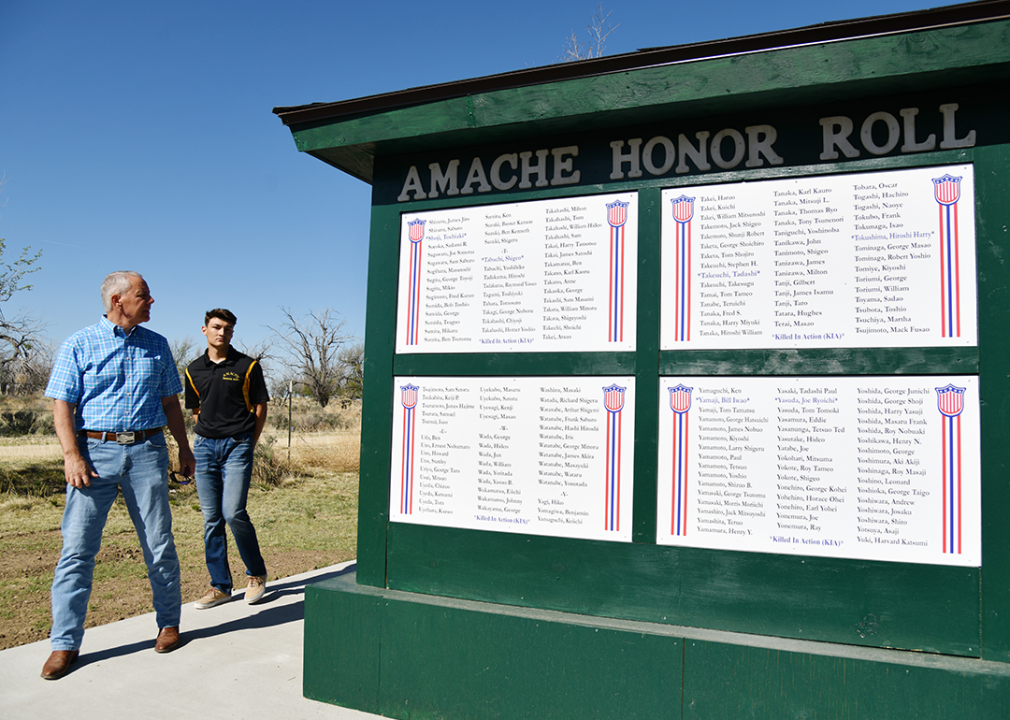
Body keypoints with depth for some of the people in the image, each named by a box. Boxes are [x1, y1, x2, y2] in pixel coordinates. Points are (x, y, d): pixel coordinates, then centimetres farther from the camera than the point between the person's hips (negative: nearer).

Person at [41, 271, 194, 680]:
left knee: (159, 544, 5)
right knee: (77, 547, -2)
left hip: (147, 451, 2)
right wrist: (72, 455, -12)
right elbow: (62, 405, -1)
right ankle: (65, 643, 9)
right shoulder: (79, 345, 3)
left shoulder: (156, 345, 12)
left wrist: (183, 447, 14)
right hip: (95, 451, -2)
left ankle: (169, 623, 21)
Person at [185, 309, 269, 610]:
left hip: (237, 445, -4)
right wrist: (207, 438, 11)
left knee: (234, 513, -13)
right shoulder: (194, 370, 11)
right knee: (212, 519, 5)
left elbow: (260, 408, 3)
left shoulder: (247, 366, 0)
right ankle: (220, 586, 15)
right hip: (204, 446, 4)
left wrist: (248, 446, 0)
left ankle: (256, 573, 9)